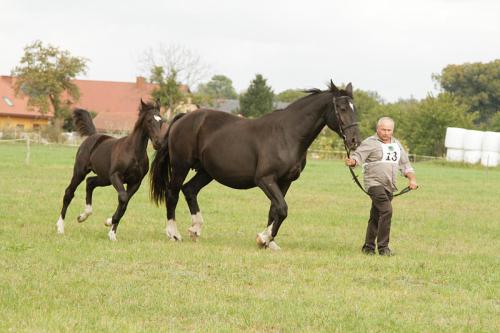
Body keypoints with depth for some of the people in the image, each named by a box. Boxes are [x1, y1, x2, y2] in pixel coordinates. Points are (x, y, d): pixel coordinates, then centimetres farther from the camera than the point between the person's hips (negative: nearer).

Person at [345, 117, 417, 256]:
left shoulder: (396, 144, 18)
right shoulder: (370, 143, -3)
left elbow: (405, 164, 23)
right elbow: (358, 155, -15)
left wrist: (412, 179, 10)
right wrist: (352, 161, -38)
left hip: (389, 187, 7)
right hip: (374, 183, -7)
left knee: (376, 217, 11)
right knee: (386, 210, -21)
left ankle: (368, 247, 21)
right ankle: (383, 247, -16)